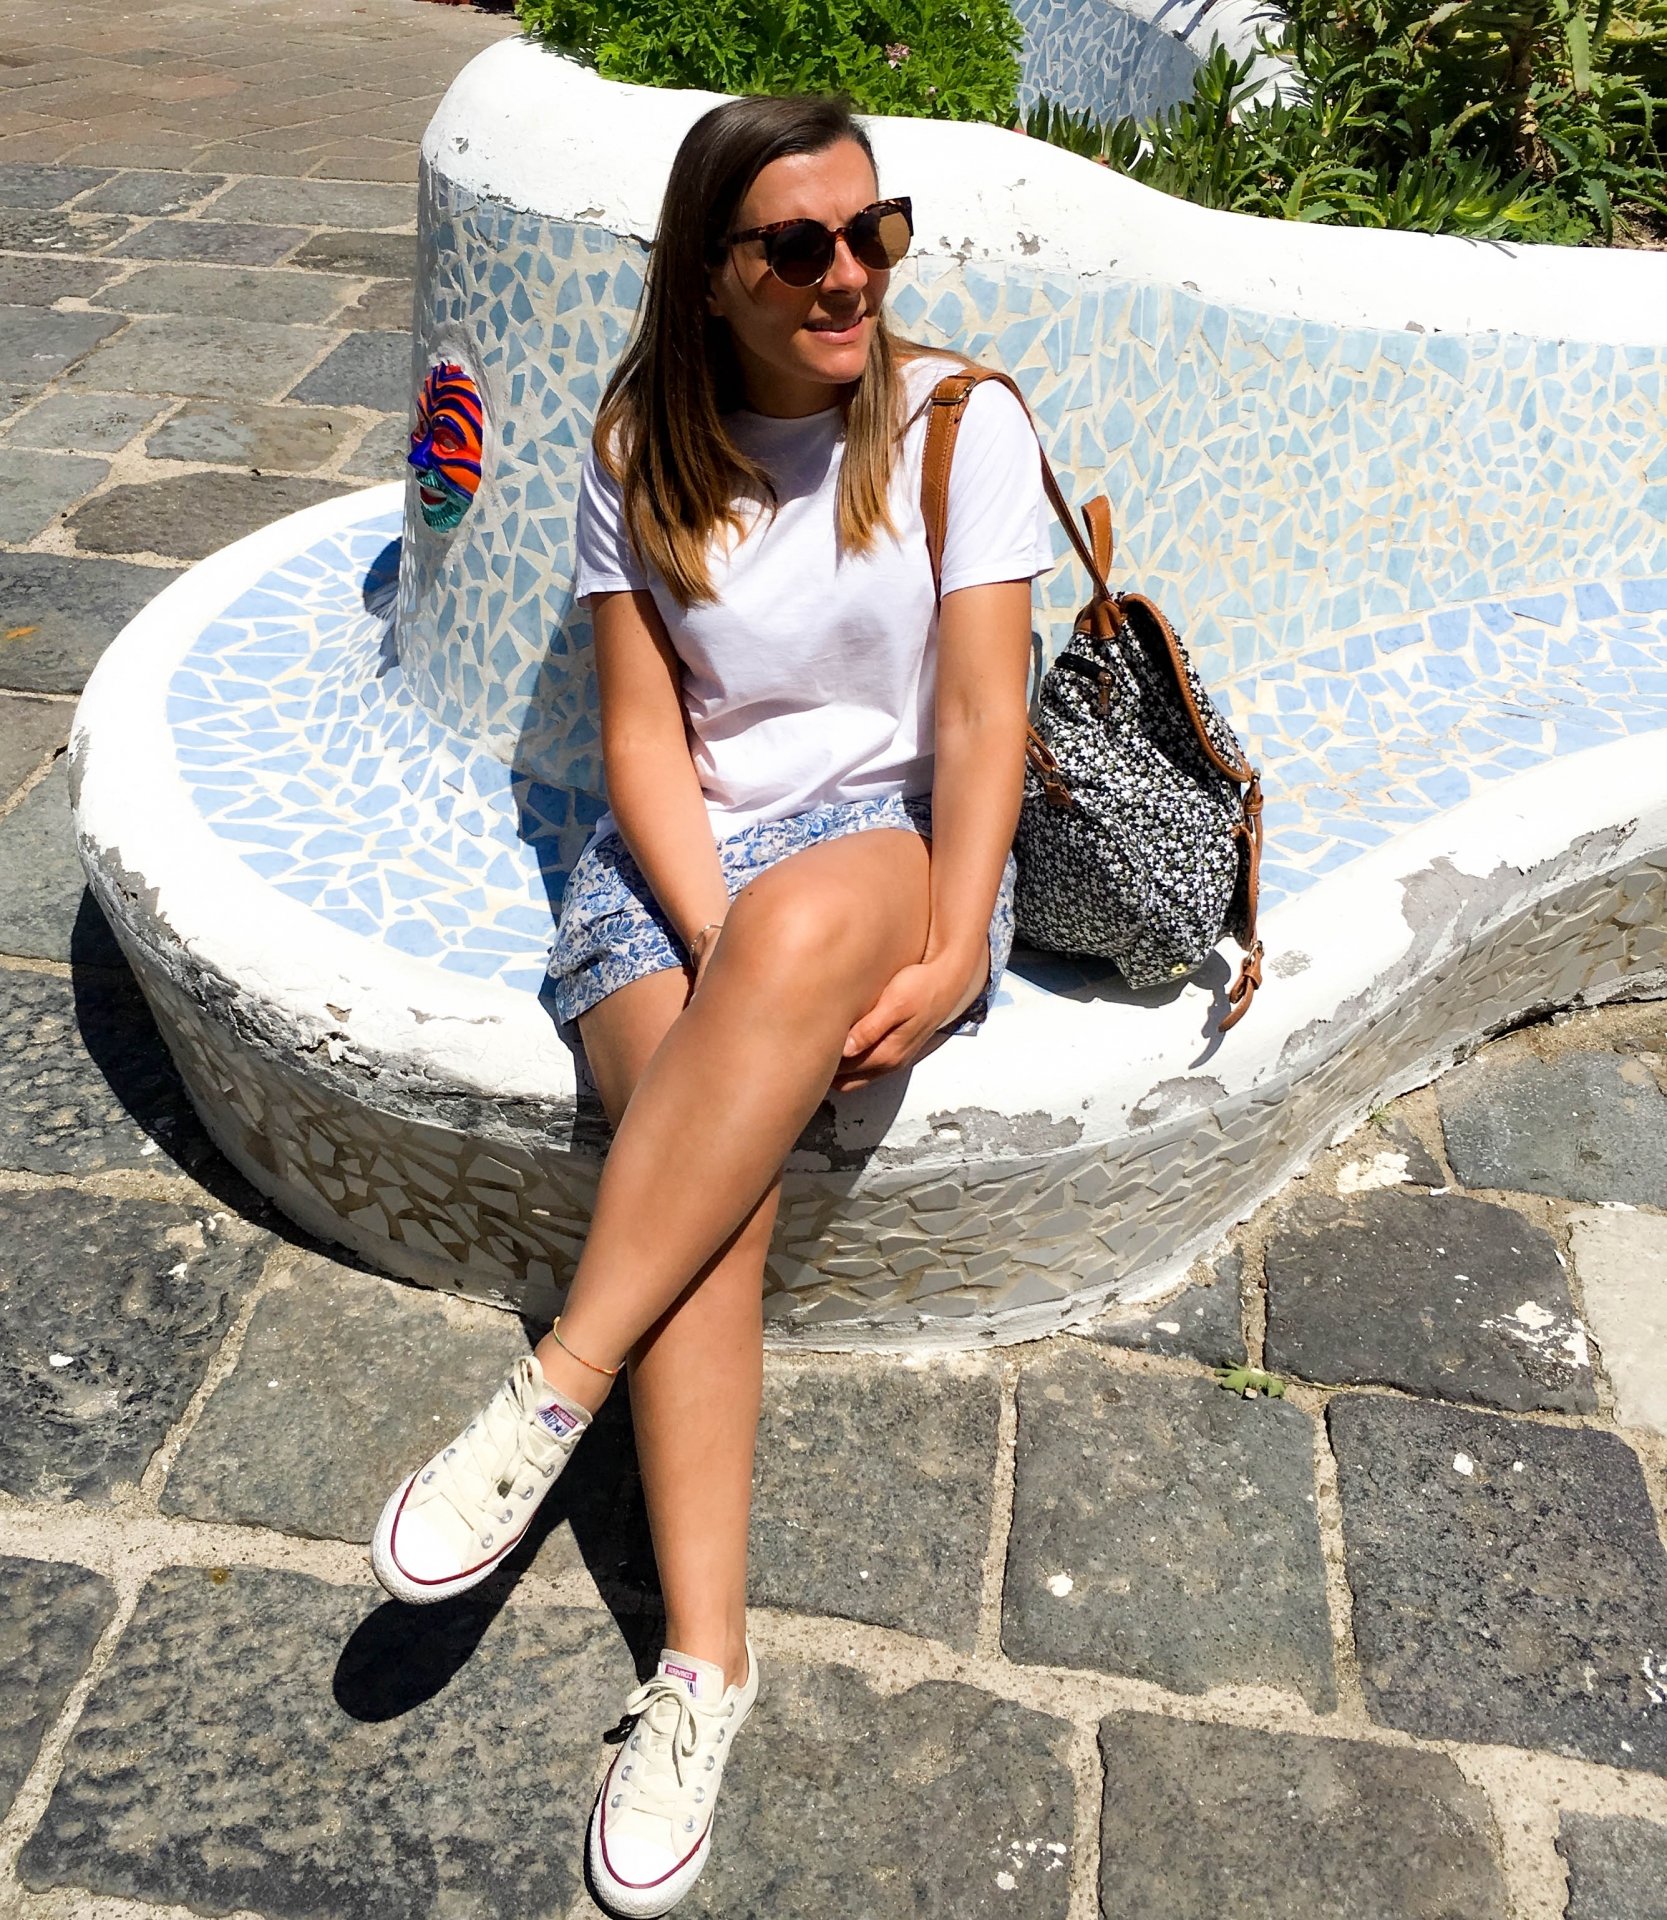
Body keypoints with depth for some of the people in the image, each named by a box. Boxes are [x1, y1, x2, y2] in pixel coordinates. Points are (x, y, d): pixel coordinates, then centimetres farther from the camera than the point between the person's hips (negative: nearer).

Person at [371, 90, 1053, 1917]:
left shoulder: (959, 423, 0)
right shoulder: (642, 454, 4)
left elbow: (980, 720, -6)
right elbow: (645, 737, -1)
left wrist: (946, 960, -21)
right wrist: (721, 960, -18)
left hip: (892, 841, -1)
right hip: (682, 856, 2)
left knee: (801, 919, -38)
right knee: (701, 1138, -29)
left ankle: (551, 1390, -29)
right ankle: (703, 1658, -26)